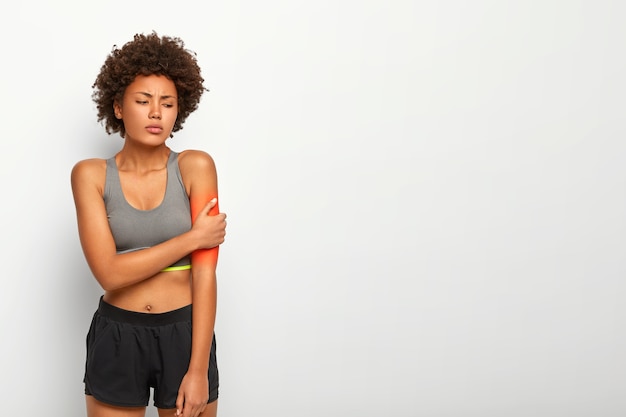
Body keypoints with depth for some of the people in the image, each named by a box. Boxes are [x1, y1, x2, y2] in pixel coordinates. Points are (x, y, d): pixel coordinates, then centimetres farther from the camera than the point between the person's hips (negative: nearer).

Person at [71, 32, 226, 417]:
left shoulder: (195, 167, -8)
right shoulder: (90, 175, -5)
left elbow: (205, 273, -12)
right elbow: (109, 272, -14)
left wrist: (198, 371, -14)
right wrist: (193, 238, -15)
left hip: (186, 333, 0)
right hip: (116, 338, 1)